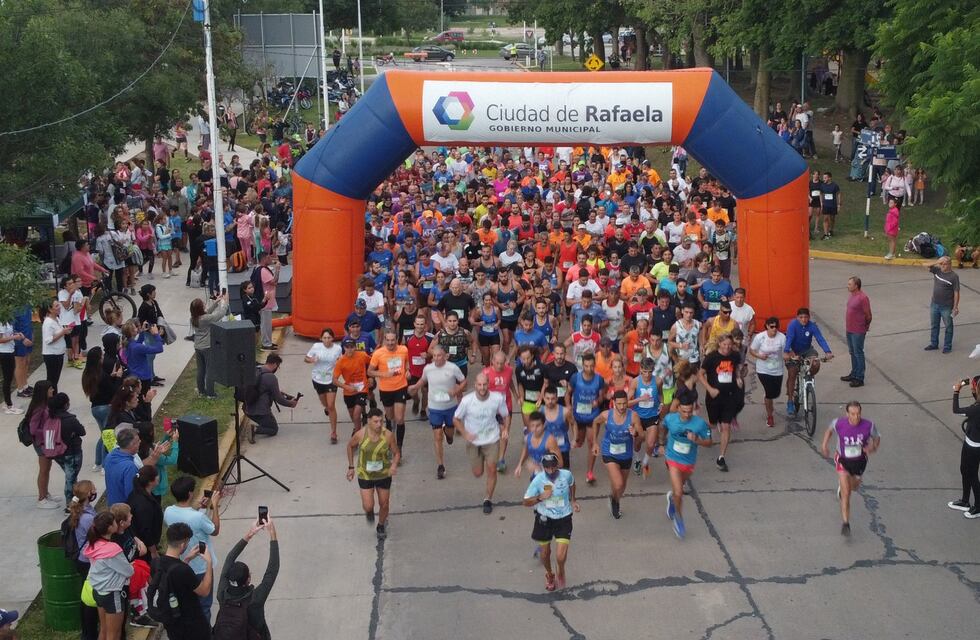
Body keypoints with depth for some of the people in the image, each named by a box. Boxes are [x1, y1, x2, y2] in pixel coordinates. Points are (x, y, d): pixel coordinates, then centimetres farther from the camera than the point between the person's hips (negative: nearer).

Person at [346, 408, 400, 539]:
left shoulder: (388, 435, -20)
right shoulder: (360, 434, -20)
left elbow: (397, 453, -7)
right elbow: (350, 446, 1)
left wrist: (394, 465, -27)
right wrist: (351, 467, 4)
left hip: (384, 474, 1)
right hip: (365, 474, -1)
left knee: (384, 504, 13)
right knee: (368, 506, -6)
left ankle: (381, 526, 44)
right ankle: (369, 512, 34)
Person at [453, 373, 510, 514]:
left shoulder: (498, 398, -17)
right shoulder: (467, 400, -20)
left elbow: (506, 416, 2)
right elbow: (456, 419, -6)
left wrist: (505, 429, -15)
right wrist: (465, 433, -18)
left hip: (492, 440, 0)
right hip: (473, 441, 0)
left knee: (491, 469, -5)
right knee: (477, 473, 7)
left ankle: (488, 500, 16)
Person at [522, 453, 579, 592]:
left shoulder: (566, 475, -14)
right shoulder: (538, 480, -19)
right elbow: (526, 502, -13)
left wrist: (573, 501, 10)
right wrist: (540, 497, -28)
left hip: (563, 519, 0)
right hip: (544, 519, 0)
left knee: (561, 556, -10)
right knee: (545, 552, 17)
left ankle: (561, 572, 26)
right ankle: (549, 574, 50)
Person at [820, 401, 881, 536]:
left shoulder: (868, 425, -23)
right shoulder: (839, 423, -23)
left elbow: (877, 437, -4)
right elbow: (830, 429, 1)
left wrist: (873, 447, -25)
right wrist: (824, 444, -6)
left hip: (859, 461, 2)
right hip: (843, 460, -2)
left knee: (854, 487, 28)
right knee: (846, 494, -13)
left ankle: (842, 486, 64)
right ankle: (845, 523, -6)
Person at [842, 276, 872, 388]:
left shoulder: (863, 298, -21)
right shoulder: (851, 295, 7)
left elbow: (868, 315, -16)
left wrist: (866, 326, -2)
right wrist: (848, 326, 16)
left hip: (858, 332, -9)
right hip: (849, 330, 9)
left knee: (858, 354, -1)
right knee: (852, 353, 19)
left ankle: (859, 378, 6)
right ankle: (854, 374, 33)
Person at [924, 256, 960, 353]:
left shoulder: (953, 276, -15)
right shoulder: (937, 270, 1)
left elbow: (956, 293, -15)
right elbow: (927, 265, -4)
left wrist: (955, 307, -16)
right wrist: (937, 262, -16)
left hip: (947, 307, -6)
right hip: (934, 304, 6)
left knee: (948, 327, 7)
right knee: (934, 325, 17)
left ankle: (947, 346, 17)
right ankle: (934, 344, 30)